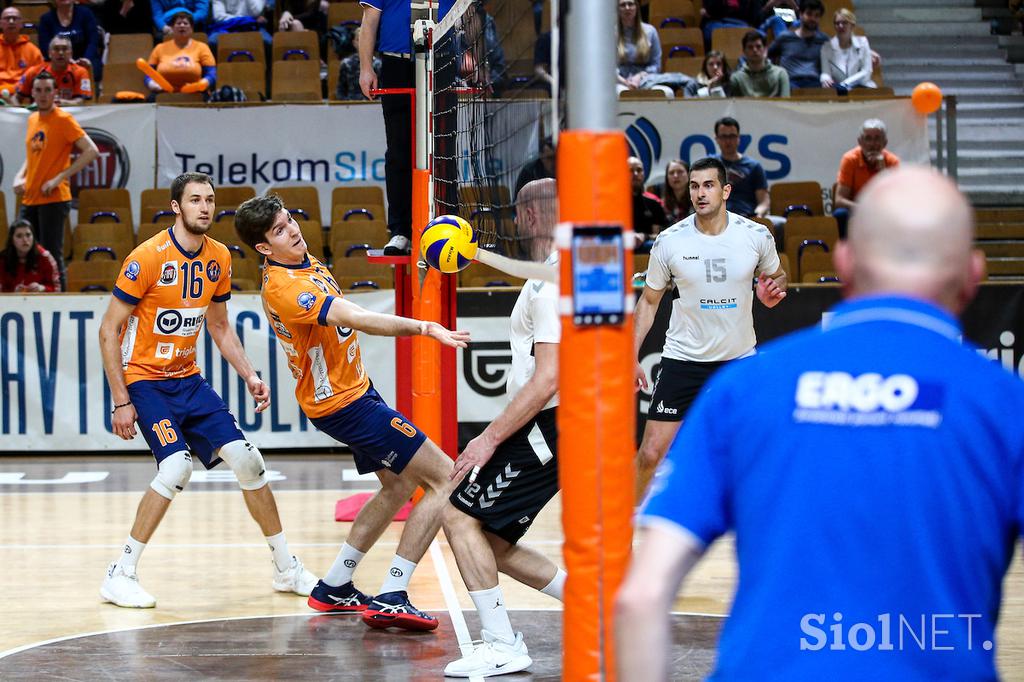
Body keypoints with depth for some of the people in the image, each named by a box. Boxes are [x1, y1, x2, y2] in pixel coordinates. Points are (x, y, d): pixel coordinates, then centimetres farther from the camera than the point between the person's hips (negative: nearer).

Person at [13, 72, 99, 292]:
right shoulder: (32, 119, 14)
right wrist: (20, 176, 8)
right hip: (30, 199, 8)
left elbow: (92, 152, -15)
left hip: (53, 199, -7)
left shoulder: (63, 119, -8)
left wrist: (60, 178, -18)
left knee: (52, 255, -8)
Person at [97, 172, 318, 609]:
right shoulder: (148, 257, -17)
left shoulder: (219, 258, 2)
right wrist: (121, 402, -17)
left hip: (188, 379, 6)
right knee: (177, 466, -25)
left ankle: (287, 570, 14)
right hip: (144, 379, -6)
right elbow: (109, 331, -14)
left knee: (246, 459, 0)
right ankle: (120, 576, -13)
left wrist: (249, 376, 5)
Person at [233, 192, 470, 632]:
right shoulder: (284, 288, -27)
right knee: (444, 479, -11)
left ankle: (334, 588, 29)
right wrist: (422, 327, -48)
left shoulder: (308, 262, 5)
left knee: (399, 484, 25)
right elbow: (357, 319, -39)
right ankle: (391, 599, -15)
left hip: (354, 391, 10)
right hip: (344, 403, -10)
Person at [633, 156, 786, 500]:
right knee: (651, 454, -6)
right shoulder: (669, 241, -8)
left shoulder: (757, 236, -7)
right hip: (683, 360, -1)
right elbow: (649, 300, 4)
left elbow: (776, 275, 13)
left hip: (740, 359, 1)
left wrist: (774, 290, -12)